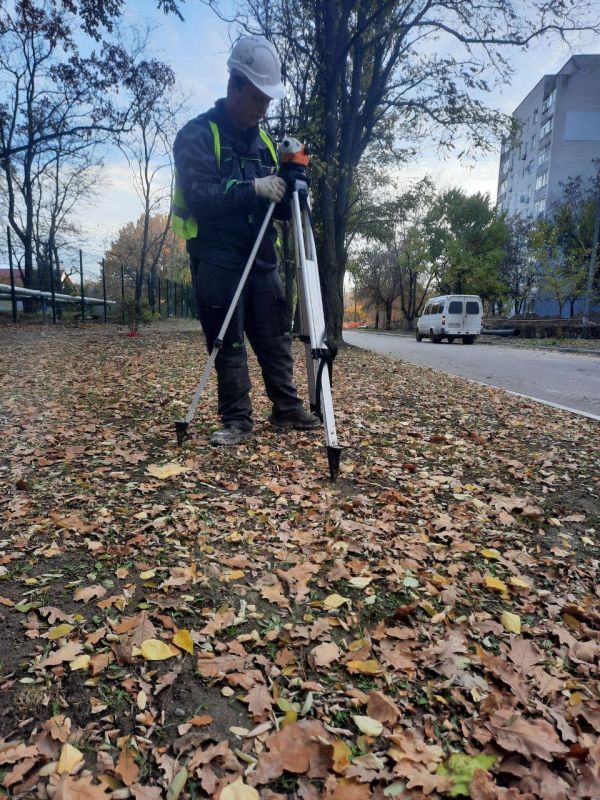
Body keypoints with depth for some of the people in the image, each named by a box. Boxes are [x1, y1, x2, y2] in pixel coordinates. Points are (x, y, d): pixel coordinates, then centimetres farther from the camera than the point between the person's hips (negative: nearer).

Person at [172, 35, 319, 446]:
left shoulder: (262, 138, 16)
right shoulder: (197, 134, -4)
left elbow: (276, 208, 17)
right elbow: (199, 196, -18)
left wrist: (287, 193, -5)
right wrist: (253, 188, -23)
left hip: (262, 257, 6)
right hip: (217, 259, -5)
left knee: (276, 337, 7)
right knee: (228, 344, -2)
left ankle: (288, 408, 18)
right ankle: (237, 419, 7)